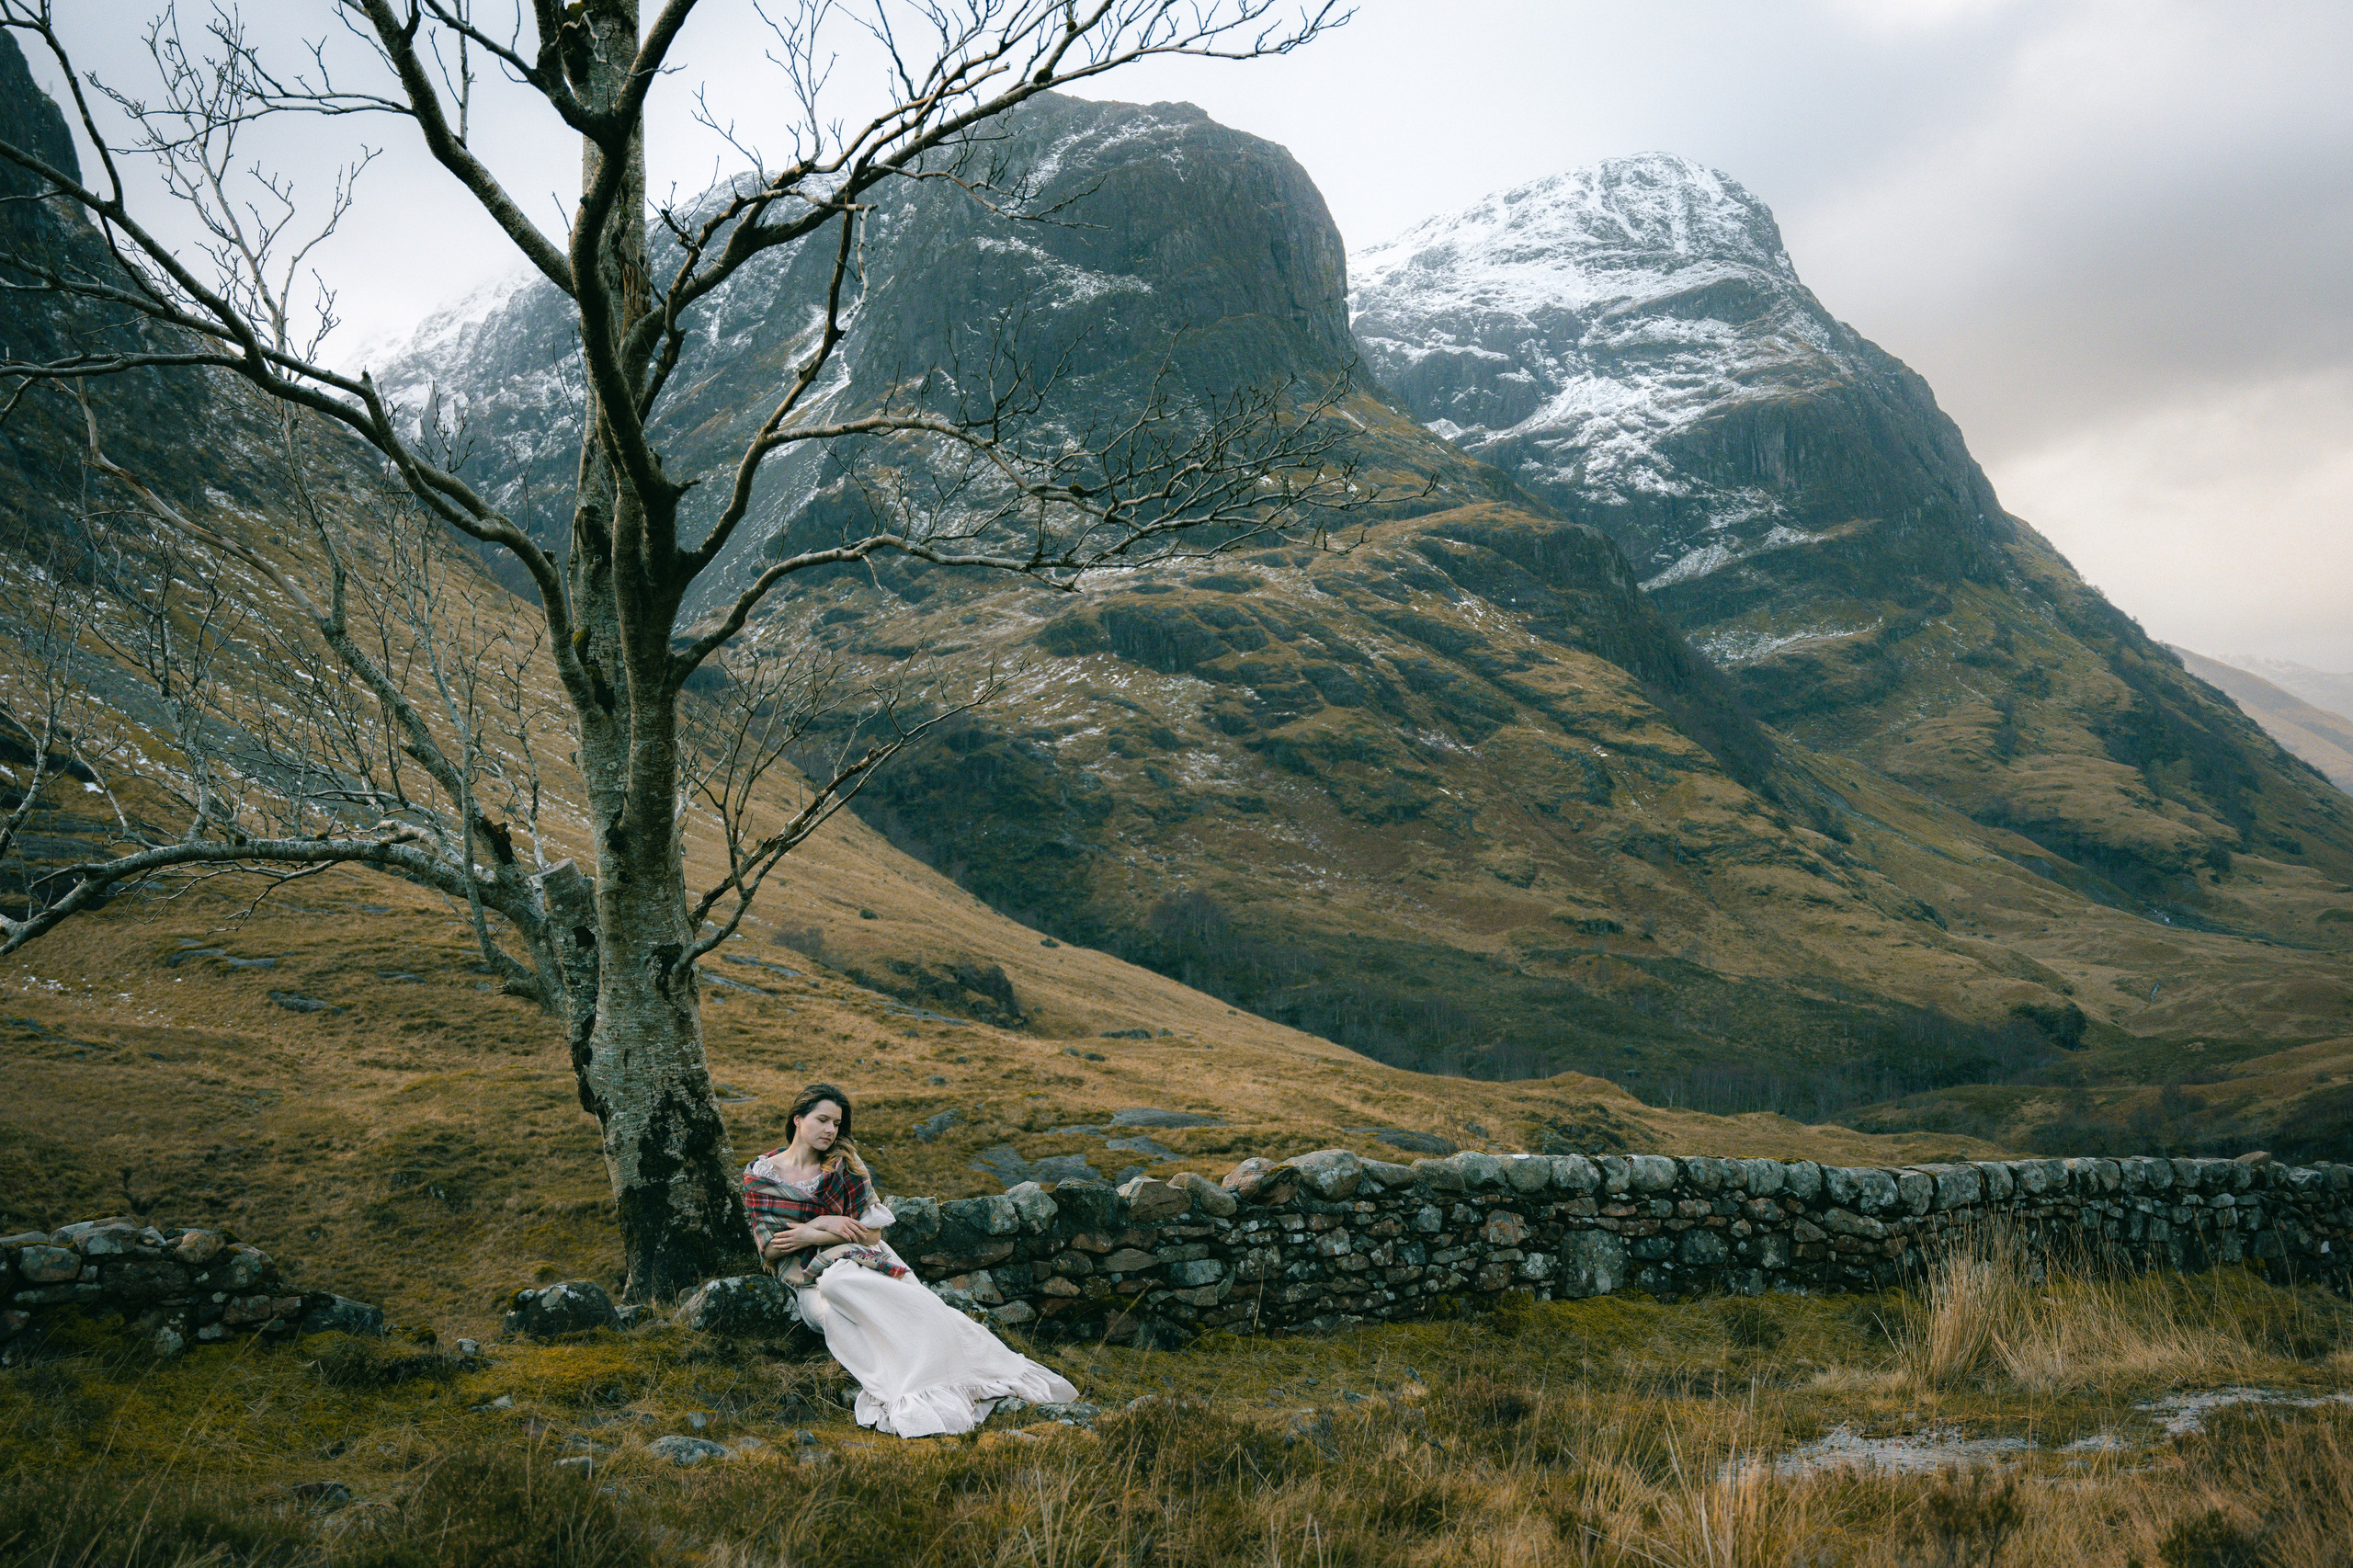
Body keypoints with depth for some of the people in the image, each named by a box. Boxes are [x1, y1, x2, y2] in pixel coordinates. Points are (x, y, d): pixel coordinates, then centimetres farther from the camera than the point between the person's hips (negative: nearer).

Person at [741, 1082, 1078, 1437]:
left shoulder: (845, 1164, 8)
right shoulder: (759, 1176, 6)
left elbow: (870, 1232, 2)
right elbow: (770, 1249, 1)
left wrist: (809, 1233, -7)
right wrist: (826, 1225, -8)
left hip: (864, 1260, 2)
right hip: (810, 1280, -2)